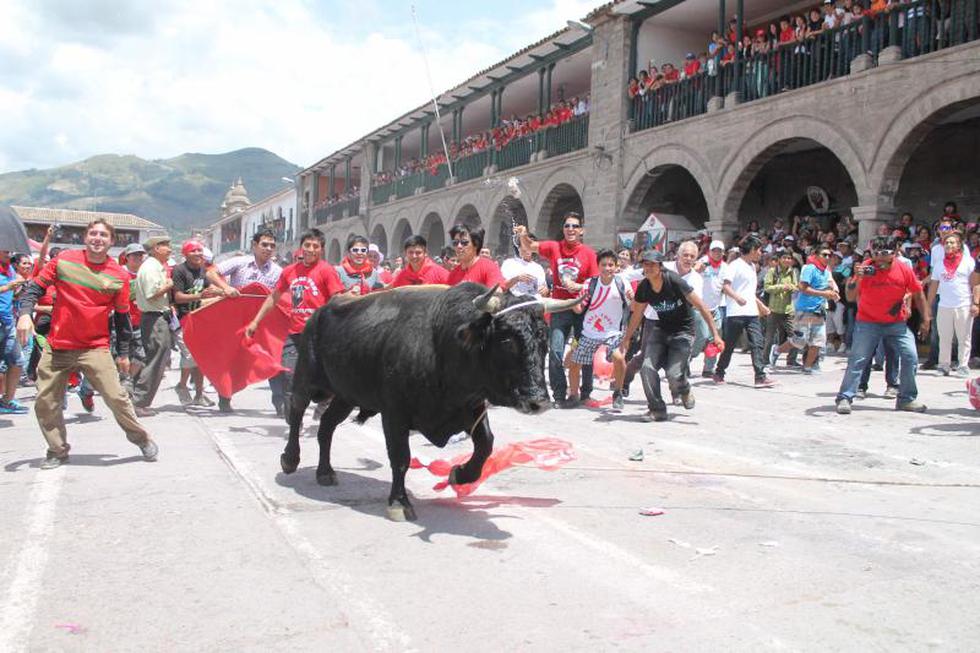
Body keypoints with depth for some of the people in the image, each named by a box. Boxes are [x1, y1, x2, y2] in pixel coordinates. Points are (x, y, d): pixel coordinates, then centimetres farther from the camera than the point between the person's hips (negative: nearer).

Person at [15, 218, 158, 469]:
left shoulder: (119, 276, -2)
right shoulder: (64, 260, 0)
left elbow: (121, 316, 6)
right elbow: (36, 287, 8)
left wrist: (124, 353, 8)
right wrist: (25, 313, -10)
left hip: (95, 348, -2)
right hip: (57, 346, 2)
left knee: (116, 396, -10)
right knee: (45, 402, 5)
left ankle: (141, 438, 12)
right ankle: (57, 450, 25)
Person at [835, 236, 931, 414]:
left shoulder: (904, 270, -8)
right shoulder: (865, 269, -14)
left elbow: (918, 294, 5)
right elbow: (850, 297, -14)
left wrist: (926, 319, 5)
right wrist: (856, 278, -31)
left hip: (897, 323, 3)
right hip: (868, 322, -2)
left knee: (910, 357, -2)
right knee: (857, 359, -10)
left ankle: (906, 399, 13)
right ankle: (844, 398, -4)